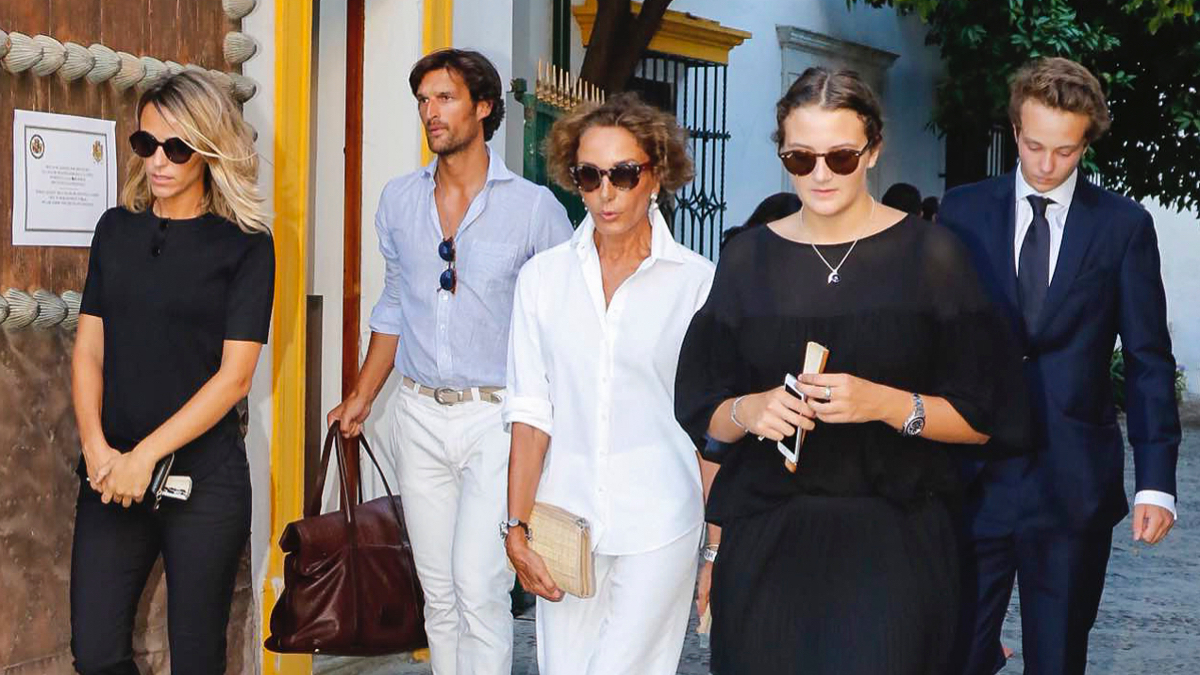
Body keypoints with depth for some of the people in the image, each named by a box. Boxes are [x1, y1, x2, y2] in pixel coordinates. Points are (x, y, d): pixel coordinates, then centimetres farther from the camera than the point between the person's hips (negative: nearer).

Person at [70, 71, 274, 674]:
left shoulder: (244, 244, -3)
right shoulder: (116, 229, 9)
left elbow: (234, 375, -9)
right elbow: (89, 350, 8)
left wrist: (146, 455, -13)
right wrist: (97, 448, -7)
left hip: (203, 476, -3)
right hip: (112, 472, 4)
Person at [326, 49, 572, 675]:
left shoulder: (534, 207, -5)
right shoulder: (399, 200, 8)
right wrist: (361, 398, 14)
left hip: (498, 417, -4)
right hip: (420, 414, 4)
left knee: (478, 587, -12)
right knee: (438, 589, 10)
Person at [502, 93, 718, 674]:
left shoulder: (696, 280, -2)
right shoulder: (543, 276, 6)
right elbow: (531, 412, 4)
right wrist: (517, 528, -1)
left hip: (657, 523, -3)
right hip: (565, 515, 3)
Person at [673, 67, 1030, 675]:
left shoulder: (930, 255, -1)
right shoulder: (748, 259, 7)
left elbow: (983, 418, -2)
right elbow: (702, 411, 10)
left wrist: (886, 404, -18)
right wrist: (749, 411, -11)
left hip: (894, 539, -2)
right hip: (765, 540, 2)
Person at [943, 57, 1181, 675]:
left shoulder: (1123, 226, 2)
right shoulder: (963, 212, 4)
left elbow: (1149, 361, 1)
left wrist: (1156, 481, -5)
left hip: (1074, 482, 0)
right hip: (973, 477, 0)